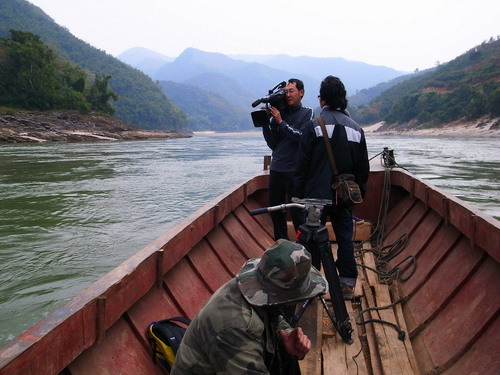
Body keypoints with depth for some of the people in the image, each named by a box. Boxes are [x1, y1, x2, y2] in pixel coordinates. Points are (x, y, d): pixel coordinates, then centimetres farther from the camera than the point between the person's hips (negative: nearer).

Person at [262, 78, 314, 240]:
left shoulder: (307, 113, 1)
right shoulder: (279, 113, 10)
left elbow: (302, 137, -15)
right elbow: (272, 144, 7)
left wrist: (281, 122, -13)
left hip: (295, 171, -5)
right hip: (276, 169, 5)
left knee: (297, 212, -2)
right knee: (275, 210, 11)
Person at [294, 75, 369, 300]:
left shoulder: (314, 126, -8)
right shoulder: (356, 128, 5)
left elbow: (302, 164, -7)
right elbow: (363, 167, 9)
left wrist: (298, 194, 0)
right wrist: (359, 192, 19)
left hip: (317, 196, -3)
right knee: (345, 237, 11)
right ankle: (347, 284, 17)